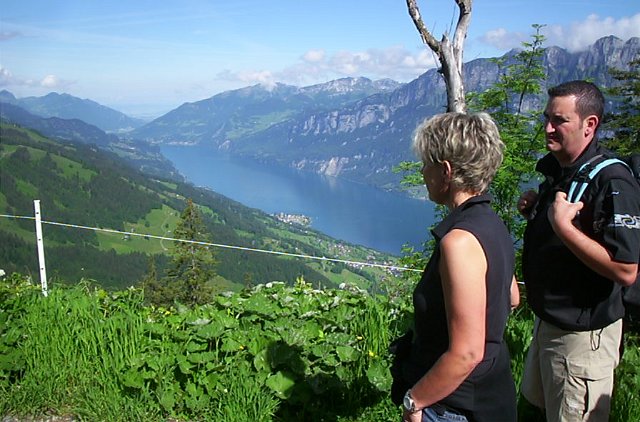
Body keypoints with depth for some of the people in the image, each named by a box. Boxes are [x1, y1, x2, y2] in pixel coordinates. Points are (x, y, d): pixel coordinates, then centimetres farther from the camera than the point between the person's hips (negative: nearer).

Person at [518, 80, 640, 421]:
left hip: (583, 333, -9)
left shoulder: (612, 182, -23)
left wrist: (562, 224, -32)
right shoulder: (555, 170, 5)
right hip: (547, 320, 9)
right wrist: (533, 211, -1)